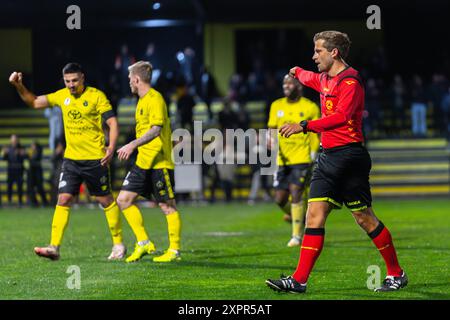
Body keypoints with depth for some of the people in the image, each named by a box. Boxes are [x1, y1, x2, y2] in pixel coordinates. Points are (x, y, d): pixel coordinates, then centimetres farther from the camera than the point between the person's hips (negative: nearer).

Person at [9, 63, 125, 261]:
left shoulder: (96, 96, -8)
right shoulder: (62, 96, 6)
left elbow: (112, 122, -9)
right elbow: (34, 102, 11)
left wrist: (111, 148, -22)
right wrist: (19, 86, -5)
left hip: (95, 159, -4)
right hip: (71, 159, 4)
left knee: (106, 201, 4)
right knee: (63, 200, -5)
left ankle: (118, 245, 17)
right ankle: (54, 247, -8)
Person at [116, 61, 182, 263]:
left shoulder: (155, 99, -12)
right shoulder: (142, 101, 17)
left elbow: (156, 129, -23)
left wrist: (133, 145, -28)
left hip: (158, 162, -10)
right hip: (143, 163, 10)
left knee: (167, 206, -2)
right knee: (123, 199, 3)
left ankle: (174, 251, 6)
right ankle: (144, 244, 8)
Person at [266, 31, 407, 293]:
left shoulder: (350, 81, -13)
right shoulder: (325, 79, 15)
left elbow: (341, 116, -27)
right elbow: (312, 79, 42)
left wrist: (304, 126, -30)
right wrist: (297, 72, 60)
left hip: (349, 156, -8)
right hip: (328, 156, 8)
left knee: (364, 218, -1)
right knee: (314, 216, -1)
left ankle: (397, 274, 13)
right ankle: (299, 280, -5)